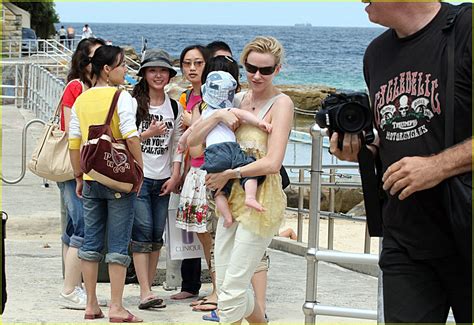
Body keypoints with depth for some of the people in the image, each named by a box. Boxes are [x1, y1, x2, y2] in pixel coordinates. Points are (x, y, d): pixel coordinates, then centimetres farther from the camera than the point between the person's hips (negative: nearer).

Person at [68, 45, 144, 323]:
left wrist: (79, 177, 17)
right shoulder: (120, 97, -10)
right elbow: (131, 137, -17)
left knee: (91, 243, 11)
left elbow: (74, 143, 9)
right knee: (118, 245, -1)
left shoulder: (81, 100, 7)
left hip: (91, 181, 5)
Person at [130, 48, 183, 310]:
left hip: (163, 179, 5)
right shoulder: (133, 103, -4)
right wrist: (148, 134, -15)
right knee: (143, 231, -11)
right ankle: (145, 293, -13)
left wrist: (175, 176, 3)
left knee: (157, 235, 4)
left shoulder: (175, 107, 11)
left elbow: (177, 144, 12)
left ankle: (148, 287, 11)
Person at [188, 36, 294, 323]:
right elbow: (192, 140, 6)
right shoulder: (239, 100, 10)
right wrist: (218, 116, -9)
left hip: (262, 201, -7)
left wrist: (227, 174, -11)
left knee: (232, 287, -7)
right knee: (227, 284, 12)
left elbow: (272, 163, -20)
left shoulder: (281, 103, -10)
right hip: (232, 199, 7)